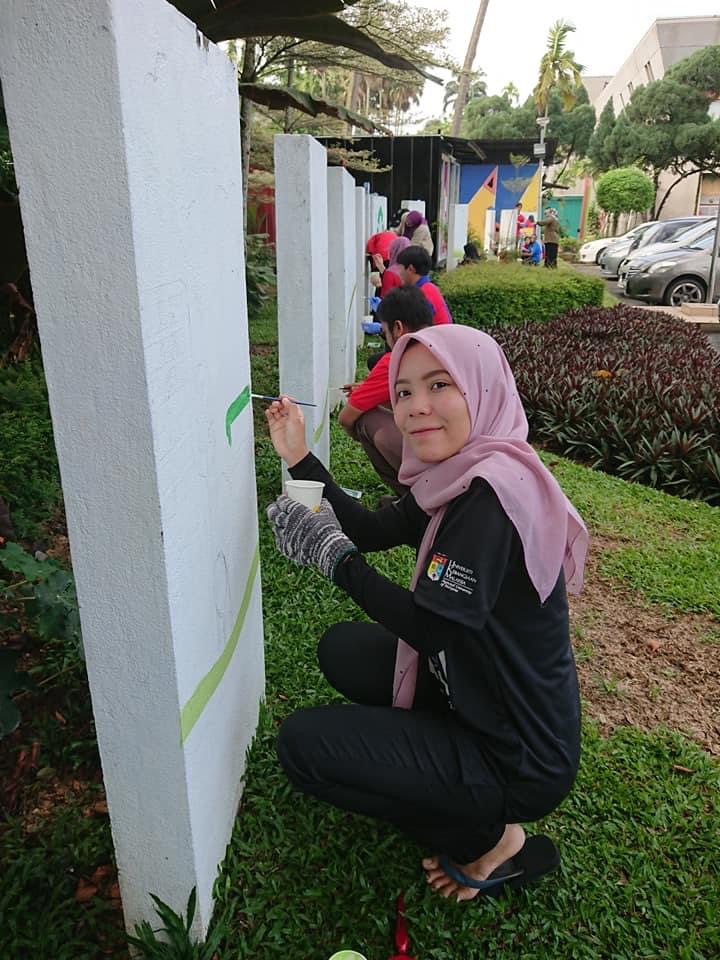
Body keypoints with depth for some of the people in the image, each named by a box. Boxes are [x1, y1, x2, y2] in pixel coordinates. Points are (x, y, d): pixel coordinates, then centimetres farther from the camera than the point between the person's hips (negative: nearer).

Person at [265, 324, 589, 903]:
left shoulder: (495, 489, -29)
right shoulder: (461, 475, 0)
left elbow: (429, 626, -29)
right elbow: (376, 531, 8)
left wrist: (333, 554, -17)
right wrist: (300, 458, 3)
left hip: (517, 761, -9)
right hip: (479, 701, 9)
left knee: (301, 744, -6)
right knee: (342, 649, 18)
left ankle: (491, 839, 4)